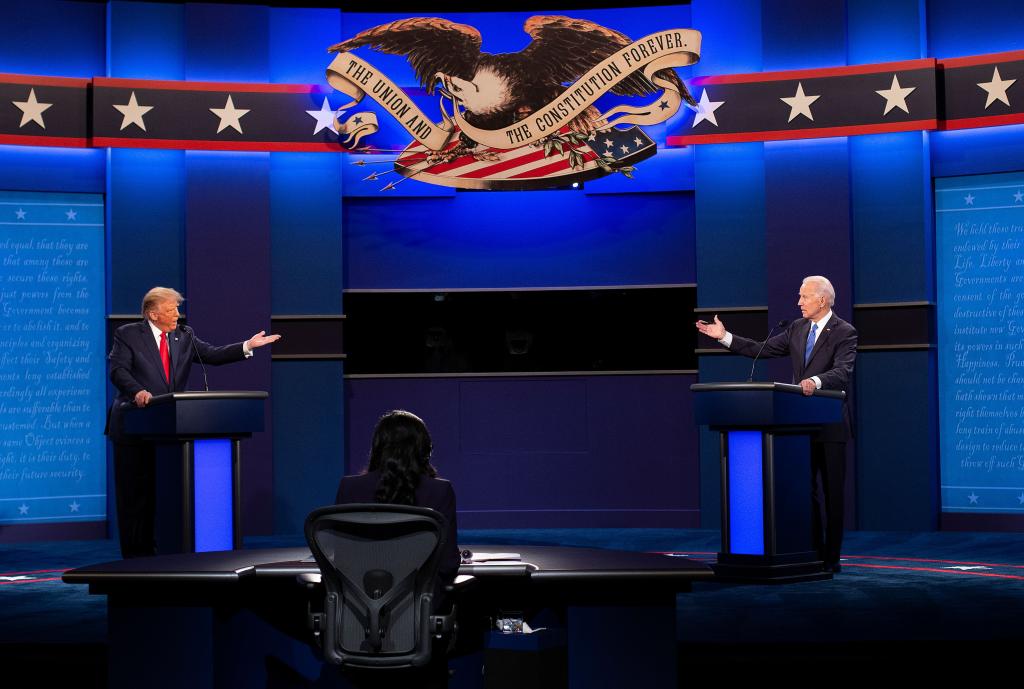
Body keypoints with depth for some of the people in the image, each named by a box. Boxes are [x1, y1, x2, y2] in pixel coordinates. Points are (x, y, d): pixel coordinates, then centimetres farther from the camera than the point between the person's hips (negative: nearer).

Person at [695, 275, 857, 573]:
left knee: (832, 492, 1)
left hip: (830, 425, -6)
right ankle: (814, 552, 17)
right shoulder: (797, 328, 11)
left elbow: (842, 372, -24)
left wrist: (816, 381, -42)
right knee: (804, 490, 9)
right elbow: (763, 349, 11)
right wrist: (725, 337, 4)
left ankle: (831, 557, 8)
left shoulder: (844, 333, -10)